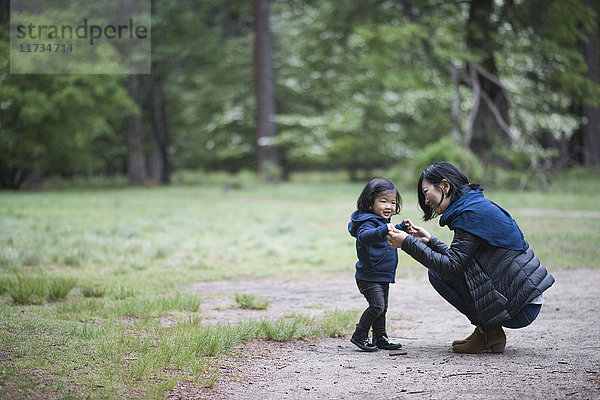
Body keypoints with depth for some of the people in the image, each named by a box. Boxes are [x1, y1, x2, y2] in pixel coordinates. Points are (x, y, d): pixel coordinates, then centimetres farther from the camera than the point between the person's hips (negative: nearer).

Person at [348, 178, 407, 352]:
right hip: (369, 277, -10)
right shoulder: (368, 222, -19)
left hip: (383, 277, 10)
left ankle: (380, 338, 25)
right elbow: (364, 236, -42)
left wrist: (402, 227, 18)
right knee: (377, 306, -15)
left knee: (382, 308, 15)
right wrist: (384, 230, -56)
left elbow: (391, 235, 35)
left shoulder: (383, 222, 13)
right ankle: (359, 336, -4)